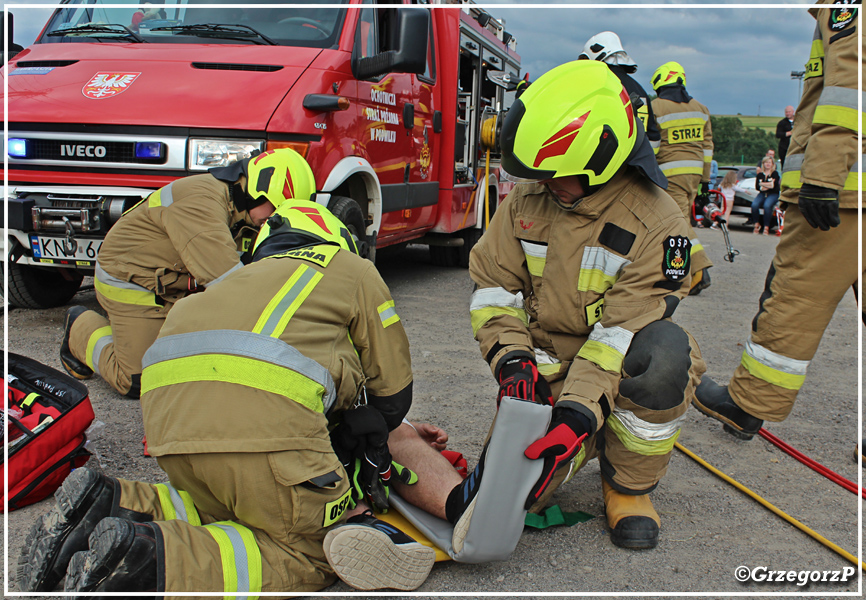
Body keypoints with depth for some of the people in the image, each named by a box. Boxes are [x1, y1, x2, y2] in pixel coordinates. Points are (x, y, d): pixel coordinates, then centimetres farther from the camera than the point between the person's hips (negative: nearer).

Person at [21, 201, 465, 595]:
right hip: (260, 408, -7)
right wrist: (356, 456, 37)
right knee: (310, 554, 6)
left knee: (236, 509, 27)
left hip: (166, 411, 8)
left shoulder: (251, 276, 41)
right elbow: (393, 389, 21)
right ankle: (155, 558, -15)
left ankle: (111, 505, 7)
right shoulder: (355, 270, 23)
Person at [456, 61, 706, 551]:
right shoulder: (527, 202, -4)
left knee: (665, 352, -39)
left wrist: (579, 412, -33)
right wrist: (512, 359, -17)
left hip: (616, 373, -2)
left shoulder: (658, 223, -18)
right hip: (546, 368, 2)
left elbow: (624, 330, -23)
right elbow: (493, 285, 0)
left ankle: (629, 484, -10)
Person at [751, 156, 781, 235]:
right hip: (762, 194, 3)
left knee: (767, 205, -35)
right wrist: (768, 185, -7)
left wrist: (762, 184, -2)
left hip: (773, 194, -3)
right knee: (754, 205, -29)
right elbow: (757, 187, 4)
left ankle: (766, 227, -29)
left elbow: (774, 185, -8)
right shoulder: (760, 174, 14)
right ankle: (757, 224, -15)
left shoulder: (775, 173, 6)